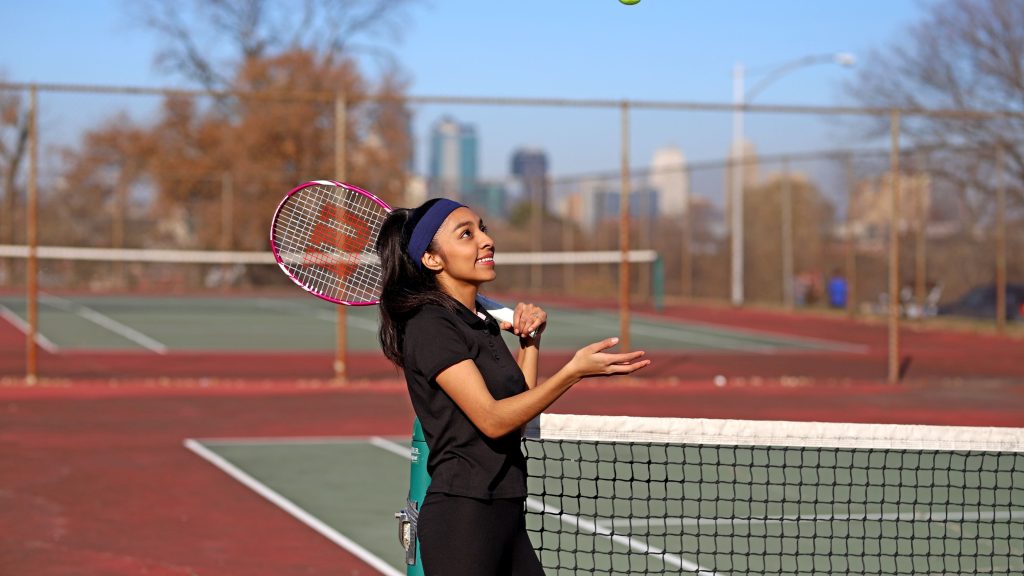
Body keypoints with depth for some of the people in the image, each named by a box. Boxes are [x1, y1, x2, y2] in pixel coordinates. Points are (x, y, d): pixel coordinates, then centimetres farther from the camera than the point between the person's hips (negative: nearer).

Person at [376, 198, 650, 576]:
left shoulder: (482, 321, 15)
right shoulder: (430, 325, -13)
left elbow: (522, 403, 17)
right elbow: (492, 419, -21)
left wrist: (530, 340, 6)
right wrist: (573, 371, -27)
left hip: (506, 515, 9)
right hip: (462, 515, -9)